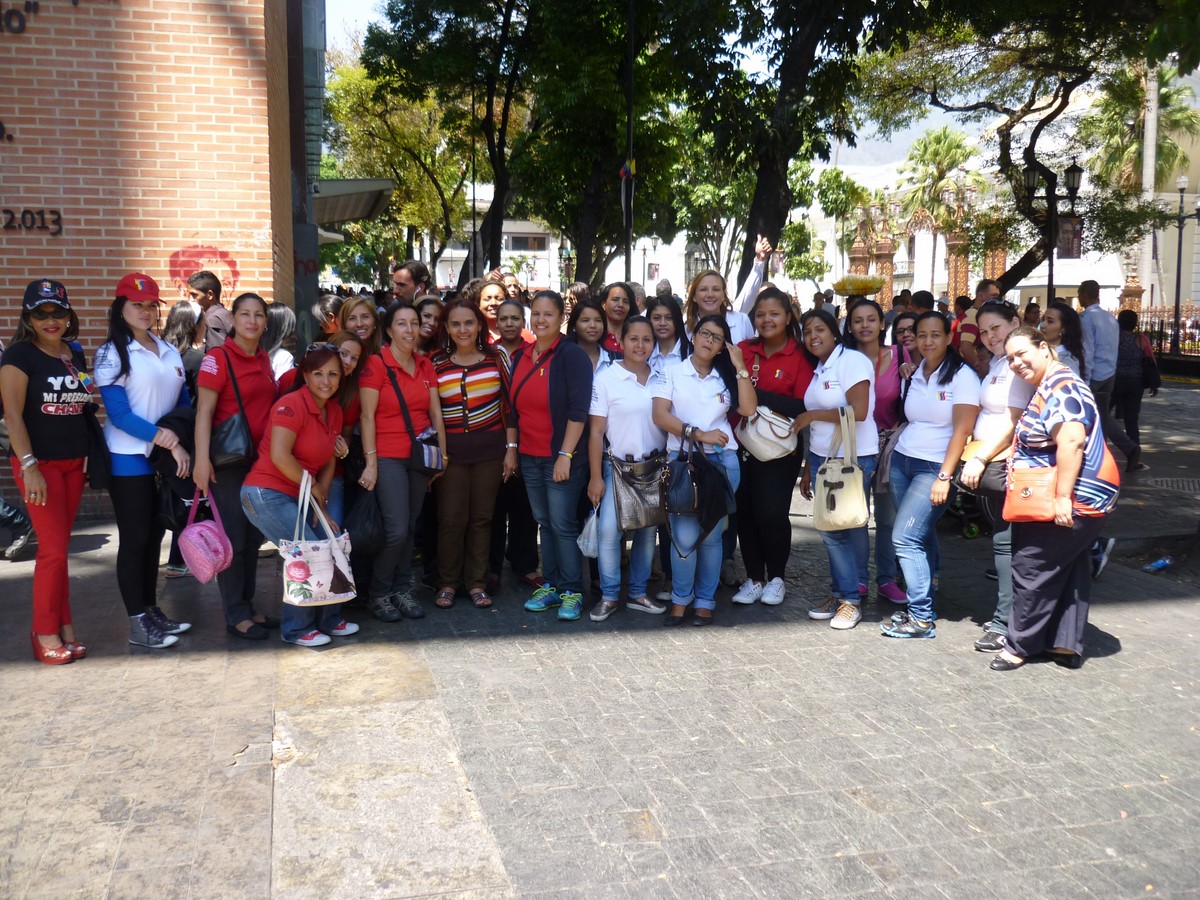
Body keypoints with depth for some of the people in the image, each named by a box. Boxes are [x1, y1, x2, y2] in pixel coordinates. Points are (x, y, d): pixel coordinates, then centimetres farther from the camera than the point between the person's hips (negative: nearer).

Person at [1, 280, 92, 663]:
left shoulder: (76, 354, 10)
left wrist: (89, 455, 13)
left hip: (73, 461, 6)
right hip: (38, 462, -5)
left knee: (58, 546, 10)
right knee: (54, 547, -6)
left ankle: (62, 627, 16)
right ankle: (46, 632, 6)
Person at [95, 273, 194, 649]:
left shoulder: (169, 351, 10)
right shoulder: (111, 354, -8)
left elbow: (184, 403, 13)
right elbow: (118, 413, -16)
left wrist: (183, 446, -1)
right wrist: (164, 438, -21)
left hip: (167, 458, 6)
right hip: (129, 459, -6)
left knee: (154, 535, 13)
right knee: (134, 540, 0)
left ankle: (152, 611, 23)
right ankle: (138, 624, 7)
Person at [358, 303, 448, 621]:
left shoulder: (426, 366, 10)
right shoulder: (376, 364, -7)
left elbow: (435, 413, 11)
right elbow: (367, 417, -9)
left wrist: (442, 455, 8)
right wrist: (371, 462, -13)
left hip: (419, 457, 5)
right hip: (388, 457, -5)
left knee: (410, 528, 8)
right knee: (396, 529, -9)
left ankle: (402, 589, 21)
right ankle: (378, 594, 8)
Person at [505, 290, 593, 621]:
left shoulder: (572, 355, -9)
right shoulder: (520, 357, 11)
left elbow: (578, 409, -15)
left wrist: (566, 454, -19)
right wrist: (511, 448, 12)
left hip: (561, 457, -6)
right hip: (529, 456, 6)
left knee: (563, 524, -3)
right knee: (544, 522, 12)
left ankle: (572, 592, 7)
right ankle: (550, 585, 21)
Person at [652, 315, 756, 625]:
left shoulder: (726, 378, 14)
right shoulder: (672, 372, 5)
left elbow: (748, 409, -3)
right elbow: (660, 415, -7)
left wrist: (740, 366, -3)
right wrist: (698, 434, -14)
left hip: (722, 462, 2)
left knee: (711, 536, 4)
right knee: (685, 536, -9)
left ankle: (705, 601, 16)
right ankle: (680, 599, 9)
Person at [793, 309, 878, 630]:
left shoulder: (852, 361, -10)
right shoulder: (818, 369, 14)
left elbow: (859, 411, -21)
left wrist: (812, 415, -13)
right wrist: (808, 469, 15)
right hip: (822, 457, 7)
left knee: (839, 528, -4)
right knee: (831, 528, 6)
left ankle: (851, 599, 8)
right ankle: (841, 592, 17)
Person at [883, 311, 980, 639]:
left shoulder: (962, 376, -8)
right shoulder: (914, 374, 11)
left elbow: (962, 431, -13)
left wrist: (944, 477, -18)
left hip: (934, 467, -6)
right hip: (902, 461, 6)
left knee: (905, 539, -12)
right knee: (921, 539, 9)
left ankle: (921, 618, -4)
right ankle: (920, 604, 19)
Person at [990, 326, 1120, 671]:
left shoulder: (1060, 386, -18)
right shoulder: (1047, 387, 15)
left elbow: (1071, 442, -28)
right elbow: (1038, 443, 25)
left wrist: (1063, 497, -29)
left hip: (1072, 501, -11)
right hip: (1082, 500, 11)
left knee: (1031, 567, -2)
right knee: (1070, 570, 14)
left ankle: (1020, 644, 9)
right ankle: (1066, 644, 22)